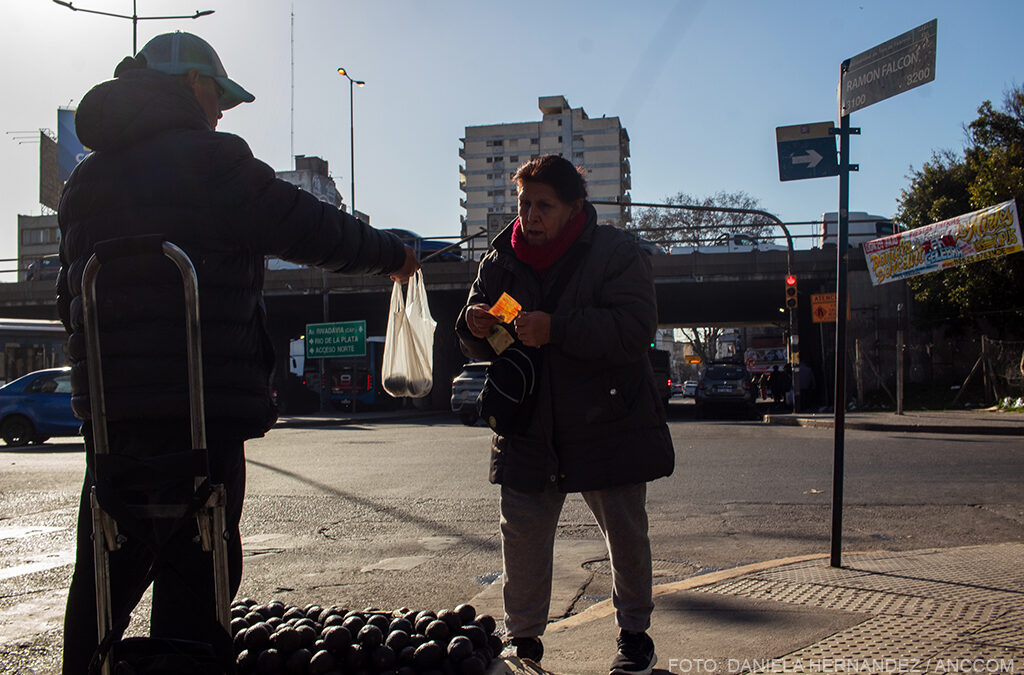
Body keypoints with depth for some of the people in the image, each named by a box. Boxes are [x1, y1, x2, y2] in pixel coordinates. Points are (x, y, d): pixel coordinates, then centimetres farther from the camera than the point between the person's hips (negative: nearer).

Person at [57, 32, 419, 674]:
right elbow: (309, 228, -3)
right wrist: (391, 253, 12)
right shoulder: (206, 159, -6)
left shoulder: (88, 177, 18)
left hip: (107, 404, 8)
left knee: (106, 572, 17)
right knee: (194, 573, -1)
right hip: (199, 404, -8)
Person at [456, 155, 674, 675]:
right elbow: (479, 348, 8)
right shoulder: (501, 259, 3)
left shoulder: (616, 253, -9)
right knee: (521, 534, 2)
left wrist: (556, 329, -31)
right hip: (528, 431, 3)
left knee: (626, 534, 9)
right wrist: (475, 325, -17)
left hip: (608, 427, -3)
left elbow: (634, 330, -22)